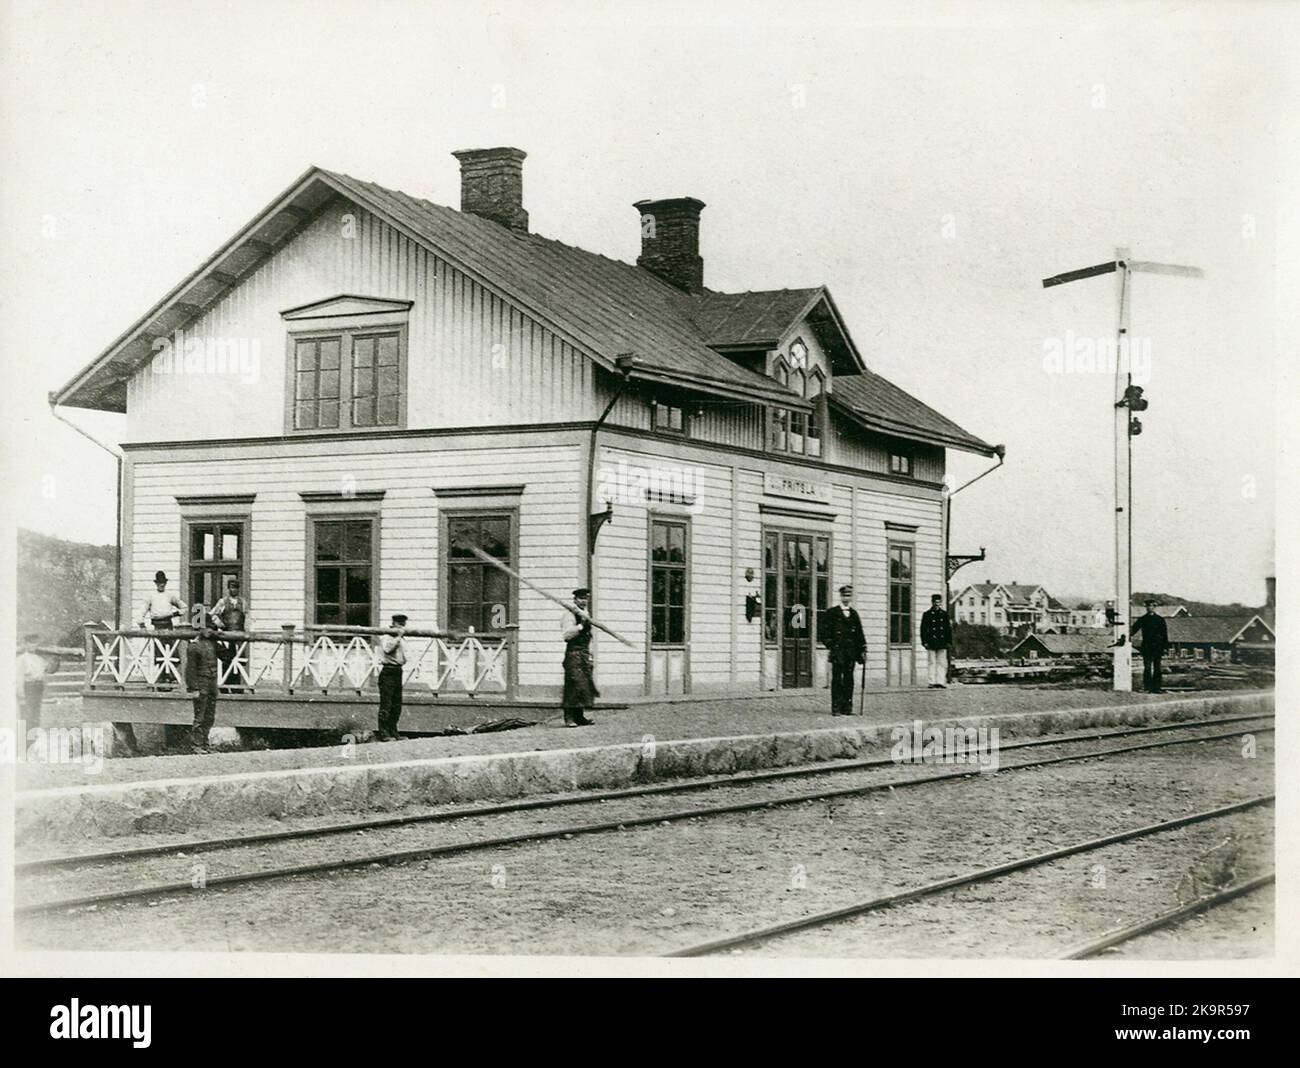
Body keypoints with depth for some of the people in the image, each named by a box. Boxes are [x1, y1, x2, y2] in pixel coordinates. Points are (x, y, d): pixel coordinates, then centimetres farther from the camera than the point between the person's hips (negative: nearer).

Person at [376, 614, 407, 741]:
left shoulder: (403, 639, 19)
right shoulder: (386, 637, -5)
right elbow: (387, 649, -26)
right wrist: (398, 637, -19)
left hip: (398, 671, 8)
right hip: (387, 671, -8)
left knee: (397, 705, 9)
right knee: (386, 704, -10)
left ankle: (393, 733, 15)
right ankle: (384, 734, -10)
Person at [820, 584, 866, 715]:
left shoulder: (854, 614, 15)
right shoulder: (832, 613, 2)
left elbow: (860, 634, 17)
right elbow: (825, 632, -2)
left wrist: (862, 650, 10)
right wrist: (831, 646, -12)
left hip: (851, 652, 4)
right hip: (838, 651, -4)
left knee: (849, 679, 4)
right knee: (837, 679, -5)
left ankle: (847, 708, 7)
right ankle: (836, 708, -4)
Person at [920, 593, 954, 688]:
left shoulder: (944, 614, 11)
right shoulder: (927, 614, 3)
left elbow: (948, 629, 13)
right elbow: (923, 629, 1)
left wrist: (949, 642, 6)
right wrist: (925, 642, -8)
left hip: (942, 643, 2)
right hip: (931, 643, -2)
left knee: (941, 663, 1)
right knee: (931, 663, -1)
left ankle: (940, 682, 2)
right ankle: (932, 682, 1)